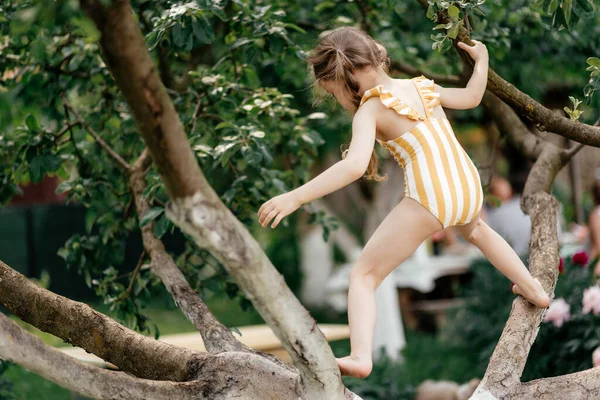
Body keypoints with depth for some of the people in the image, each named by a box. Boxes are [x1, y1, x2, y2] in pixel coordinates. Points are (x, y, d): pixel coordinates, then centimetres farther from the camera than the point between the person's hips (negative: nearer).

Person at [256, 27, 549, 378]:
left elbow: (355, 165, -20)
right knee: (475, 229, 44)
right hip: (469, 187, 7)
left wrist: (294, 198, -25)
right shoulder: (422, 86, 15)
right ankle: (534, 289, 50)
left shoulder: (370, 110, -4)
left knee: (364, 274, 1)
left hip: (429, 199, -7)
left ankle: (361, 356, -19)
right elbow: (472, 97, 32)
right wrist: (482, 59, 51)